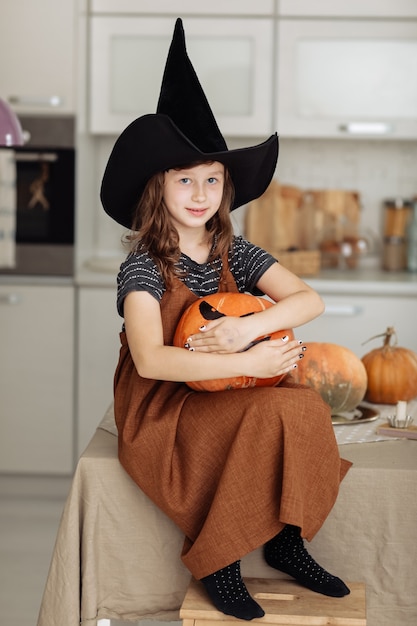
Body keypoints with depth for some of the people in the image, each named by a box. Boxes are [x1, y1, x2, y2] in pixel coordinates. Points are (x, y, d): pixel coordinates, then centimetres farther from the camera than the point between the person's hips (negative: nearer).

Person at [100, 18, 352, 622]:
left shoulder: (235, 253, 3)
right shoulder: (143, 267, -12)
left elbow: (309, 299, -8)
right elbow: (150, 360, -25)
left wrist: (248, 327, -27)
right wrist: (247, 363, -29)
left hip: (225, 392, 5)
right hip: (161, 407, -5)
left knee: (305, 405, -21)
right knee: (268, 415, -28)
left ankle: (285, 540, -8)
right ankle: (218, 562, -14)